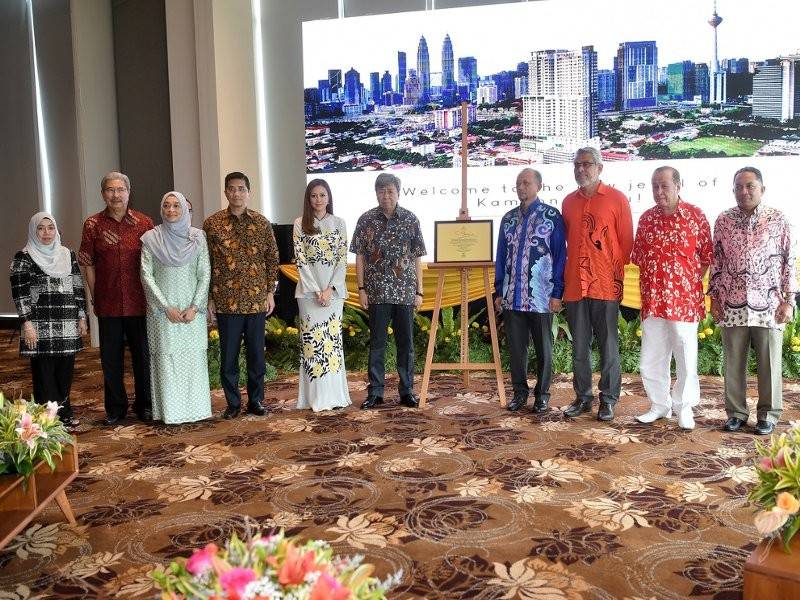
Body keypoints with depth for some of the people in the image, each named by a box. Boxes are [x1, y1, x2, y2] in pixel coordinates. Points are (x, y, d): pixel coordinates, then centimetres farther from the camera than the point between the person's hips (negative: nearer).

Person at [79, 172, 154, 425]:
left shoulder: (144, 223, 1)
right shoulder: (93, 224, 1)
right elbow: (87, 264, 5)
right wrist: (95, 297, 1)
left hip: (139, 302, 0)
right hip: (108, 305, 0)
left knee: (143, 356, 9)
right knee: (111, 359, 9)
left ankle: (144, 405, 23)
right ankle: (115, 409, 23)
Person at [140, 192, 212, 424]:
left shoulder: (197, 237, 3)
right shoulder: (151, 238, 1)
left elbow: (205, 274, 1)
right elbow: (147, 276, -2)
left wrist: (195, 307, -8)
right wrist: (166, 307, -10)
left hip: (192, 310, 1)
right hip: (162, 310, -1)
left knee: (194, 357, 4)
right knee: (166, 358, 0)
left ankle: (196, 408, 14)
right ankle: (170, 411, 7)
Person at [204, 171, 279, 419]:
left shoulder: (262, 222, 4)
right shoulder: (212, 223, 0)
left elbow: (272, 258, 8)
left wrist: (270, 292, 3)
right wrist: (209, 297, -1)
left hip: (256, 299, 1)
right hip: (226, 301, -1)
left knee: (256, 353, 8)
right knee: (228, 354, 6)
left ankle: (256, 400, 22)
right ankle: (233, 403, 19)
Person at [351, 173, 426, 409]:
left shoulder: (410, 219, 3)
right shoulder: (366, 220, 2)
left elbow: (417, 258, 4)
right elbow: (360, 256, 4)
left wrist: (419, 291, 1)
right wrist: (361, 288, -2)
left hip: (405, 291, 1)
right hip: (377, 292, 0)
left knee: (406, 342, 6)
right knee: (377, 342, 5)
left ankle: (407, 391, 16)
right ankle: (375, 392, 14)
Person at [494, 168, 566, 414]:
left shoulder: (552, 216, -1)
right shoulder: (508, 218, 11)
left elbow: (560, 255, -4)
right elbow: (501, 256, 13)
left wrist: (557, 292, -9)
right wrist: (499, 292, 9)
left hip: (541, 298, -4)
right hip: (512, 298, 4)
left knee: (543, 348, 8)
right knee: (516, 347, 9)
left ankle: (542, 394, 20)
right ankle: (519, 392, 22)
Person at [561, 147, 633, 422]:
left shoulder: (616, 199, 0)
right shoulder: (568, 202, 13)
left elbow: (626, 241, 0)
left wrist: (617, 275, -3)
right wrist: (566, 276, 12)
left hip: (605, 285, -4)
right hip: (574, 285, 4)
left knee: (608, 346, 2)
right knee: (579, 346, 10)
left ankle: (608, 400, 12)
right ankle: (583, 397, 21)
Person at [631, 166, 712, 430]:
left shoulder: (695, 215, -3)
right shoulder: (646, 218, 7)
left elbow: (706, 257, 1)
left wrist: (690, 283, -2)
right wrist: (647, 288, 6)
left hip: (684, 300, -3)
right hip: (652, 300, 3)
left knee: (686, 357, 5)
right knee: (651, 358, 8)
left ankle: (684, 408, 21)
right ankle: (660, 405, 24)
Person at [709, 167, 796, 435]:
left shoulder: (778, 219, 1)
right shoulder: (723, 221, 6)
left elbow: (789, 261, 2)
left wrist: (789, 300, -3)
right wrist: (715, 297, 6)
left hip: (768, 304, -1)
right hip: (732, 304, 2)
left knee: (770, 361, 4)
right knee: (733, 362, 7)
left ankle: (768, 414, 18)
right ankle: (736, 412, 18)